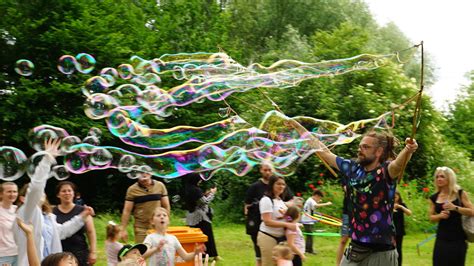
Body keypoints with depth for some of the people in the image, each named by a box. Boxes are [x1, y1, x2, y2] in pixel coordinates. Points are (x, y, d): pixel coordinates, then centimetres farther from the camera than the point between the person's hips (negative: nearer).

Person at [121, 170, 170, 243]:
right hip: (141, 228, -2)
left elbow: (166, 206, 7)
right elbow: (127, 211, -2)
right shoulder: (132, 190, -4)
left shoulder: (160, 186, 2)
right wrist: (123, 229, -4)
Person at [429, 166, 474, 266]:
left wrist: (455, 207, -21)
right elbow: (431, 217, 11)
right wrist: (440, 215, -11)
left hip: (458, 238, -2)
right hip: (442, 238, 2)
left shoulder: (460, 193, -3)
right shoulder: (434, 198, 5)